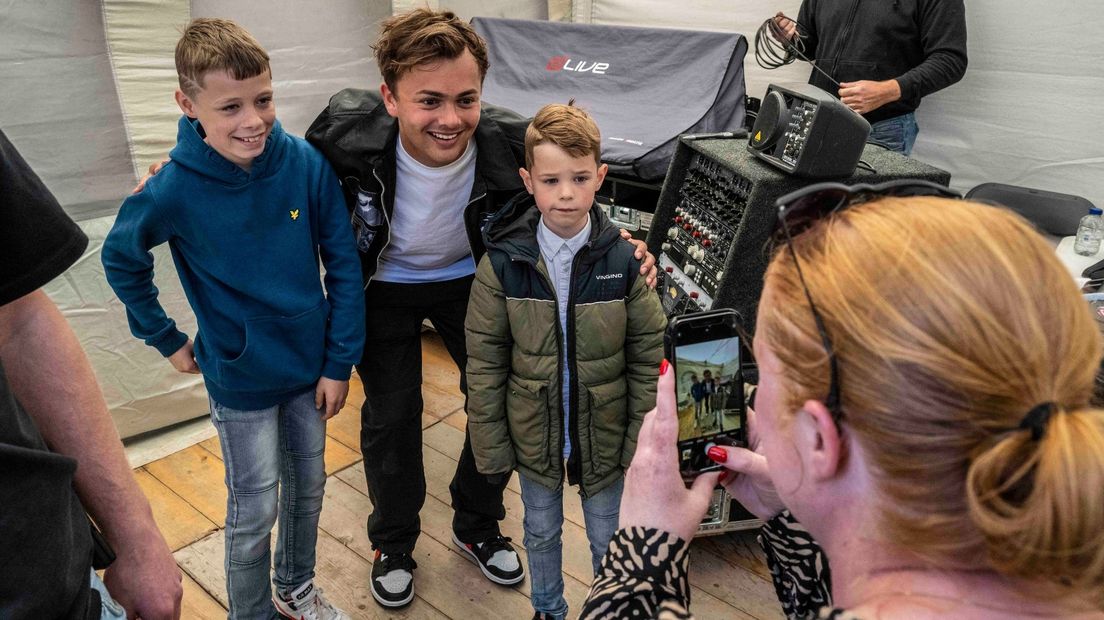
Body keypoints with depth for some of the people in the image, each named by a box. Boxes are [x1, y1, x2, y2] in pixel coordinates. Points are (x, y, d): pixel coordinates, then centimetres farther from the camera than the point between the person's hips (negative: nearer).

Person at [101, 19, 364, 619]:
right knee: (255, 510, 10)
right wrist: (168, 340, 3)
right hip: (240, 378, -3)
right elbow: (121, 261, 0)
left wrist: (339, 363, -6)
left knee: (307, 486, 20)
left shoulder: (306, 164, -15)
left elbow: (343, 266, -8)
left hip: (311, 364, 3)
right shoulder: (174, 190, -19)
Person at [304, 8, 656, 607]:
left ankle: (477, 526, 35)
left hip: (472, 279, 2)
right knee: (390, 417, 5)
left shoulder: (514, 144, -31)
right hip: (383, 285, -1)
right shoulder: (345, 128, -32)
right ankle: (393, 544, 33)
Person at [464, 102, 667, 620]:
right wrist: (490, 446, -6)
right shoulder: (501, 263, -15)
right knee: (541, 533, 24)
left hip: (604, 435, 0)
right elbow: (484, 363, -9)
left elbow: (648, 357, -8)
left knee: (608, 539, 20)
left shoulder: (625, 260, -15)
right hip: (534, 435, 1)